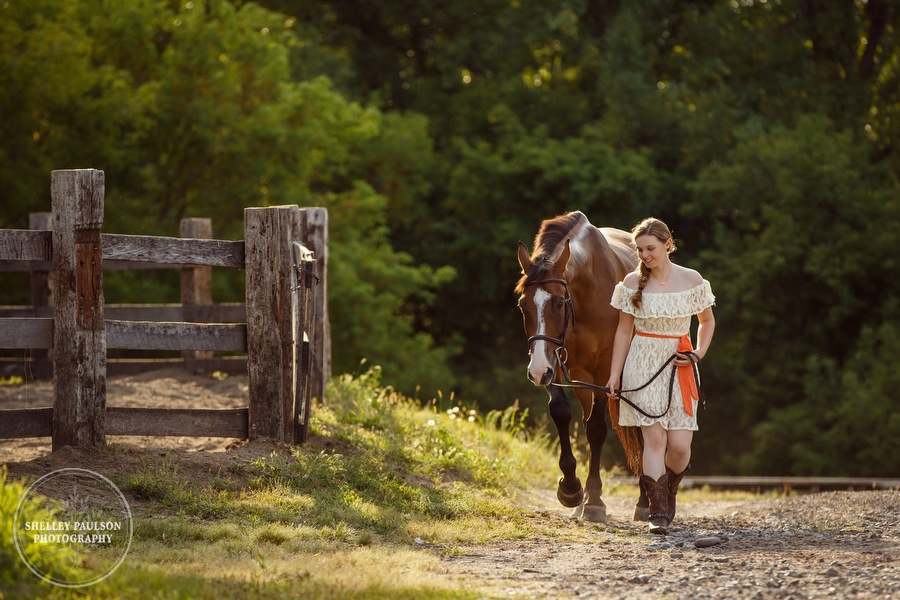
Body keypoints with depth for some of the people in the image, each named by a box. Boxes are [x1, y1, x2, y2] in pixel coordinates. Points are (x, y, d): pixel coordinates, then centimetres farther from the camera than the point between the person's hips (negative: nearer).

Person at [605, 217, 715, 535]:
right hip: (643, 365, -1)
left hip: (679, 369, 1)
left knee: (679, 445, -4)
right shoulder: (633, 283, 0)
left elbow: (707, 321, 14)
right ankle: (659, 513, -9)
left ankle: (668, 491, 27)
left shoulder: (691, 280, 0)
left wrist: (699, 353, -2)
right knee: (655, 438, -11)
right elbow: (624, 331, 5)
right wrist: (614, 376, 1)